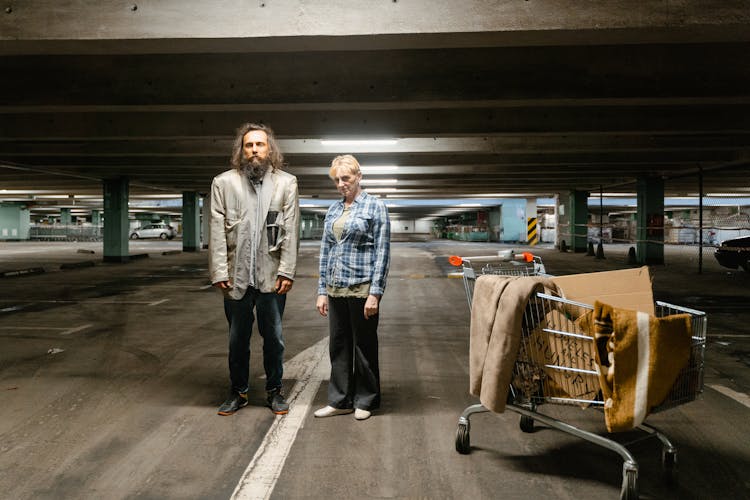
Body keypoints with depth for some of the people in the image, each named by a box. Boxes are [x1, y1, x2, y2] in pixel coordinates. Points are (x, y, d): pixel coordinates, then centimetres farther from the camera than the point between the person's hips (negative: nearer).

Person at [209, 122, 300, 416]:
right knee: (237, 339, 13)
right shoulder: (224, 183, 3)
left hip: (272, 276, 0)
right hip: (237, 276, 1)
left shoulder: (286, 183, 2)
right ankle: (238, 392, 30)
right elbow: (217, 231, -1)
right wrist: (219, 271, -7)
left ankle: (274, 391, 28)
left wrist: (287, 271, -8)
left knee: (273, 338, 11)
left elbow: (291, 230, -2)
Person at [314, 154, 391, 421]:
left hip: (362, 288, -5)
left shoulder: (375, 206, -4)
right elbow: (325, 251, 14)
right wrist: (322, 291, 9)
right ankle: (340, 400, 24)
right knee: (338, 346, 11)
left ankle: (365, 401, 22)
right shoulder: (332, 210, 12)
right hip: (336, 289, 6)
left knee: (364, 346, 7)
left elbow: (382, 251, -9)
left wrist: (375, 293, -15)